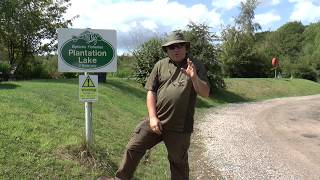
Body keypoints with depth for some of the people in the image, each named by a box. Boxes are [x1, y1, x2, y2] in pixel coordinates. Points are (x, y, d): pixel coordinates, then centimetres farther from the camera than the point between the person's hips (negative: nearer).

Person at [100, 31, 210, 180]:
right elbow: (151, 91, 1)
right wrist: (152, 117, -9)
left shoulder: (196, 66, 0)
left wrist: (194, 78, -26)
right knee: (133, 148, 5)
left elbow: (205, 93, -6)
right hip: (156, 120, 2)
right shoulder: (161, 65, 3)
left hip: (179, 127, -2)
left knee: (178, 162, 13)